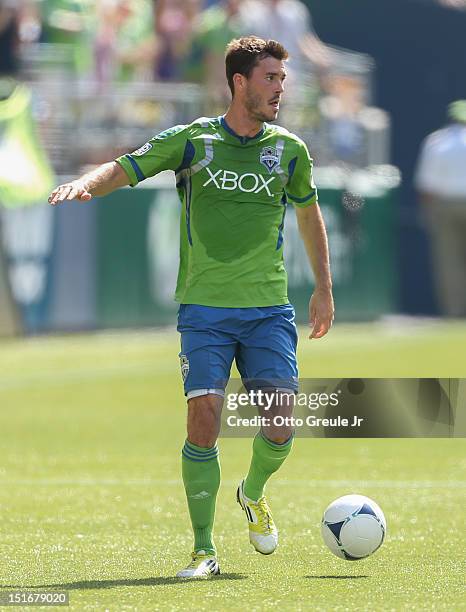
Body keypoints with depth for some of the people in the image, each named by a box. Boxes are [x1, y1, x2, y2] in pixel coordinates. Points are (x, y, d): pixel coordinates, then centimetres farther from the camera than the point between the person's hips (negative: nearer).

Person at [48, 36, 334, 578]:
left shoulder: (289, 150, 7)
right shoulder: (192, 140, 0)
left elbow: (309, 214, 24)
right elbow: (123, 170, -1)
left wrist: (324, 288, 26)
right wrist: (85, 183, -24)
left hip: (269, 309, 2)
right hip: (204, 308, -2)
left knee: (281, 422, -10)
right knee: (204, 420, -14)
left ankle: (253, 493, 25)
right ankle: (203, 550, -3)